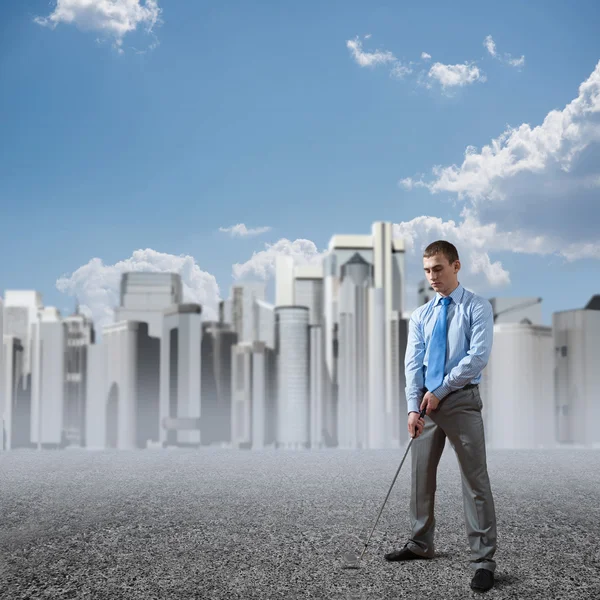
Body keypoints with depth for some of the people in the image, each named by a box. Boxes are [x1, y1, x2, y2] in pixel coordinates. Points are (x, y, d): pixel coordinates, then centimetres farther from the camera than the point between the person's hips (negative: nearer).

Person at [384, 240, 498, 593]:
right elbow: (413, 363, 2)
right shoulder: (421, 315, 11)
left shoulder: (477, 308, -3)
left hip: (462, 399, -5)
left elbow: (478, 356, -14)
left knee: (475, 481, -6)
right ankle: (421, 544, 26)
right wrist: (413, 406, -11)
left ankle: (484, 560, -4)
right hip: (427, 402, 5)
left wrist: (440, 391, -14)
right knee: (422, 476, 12)